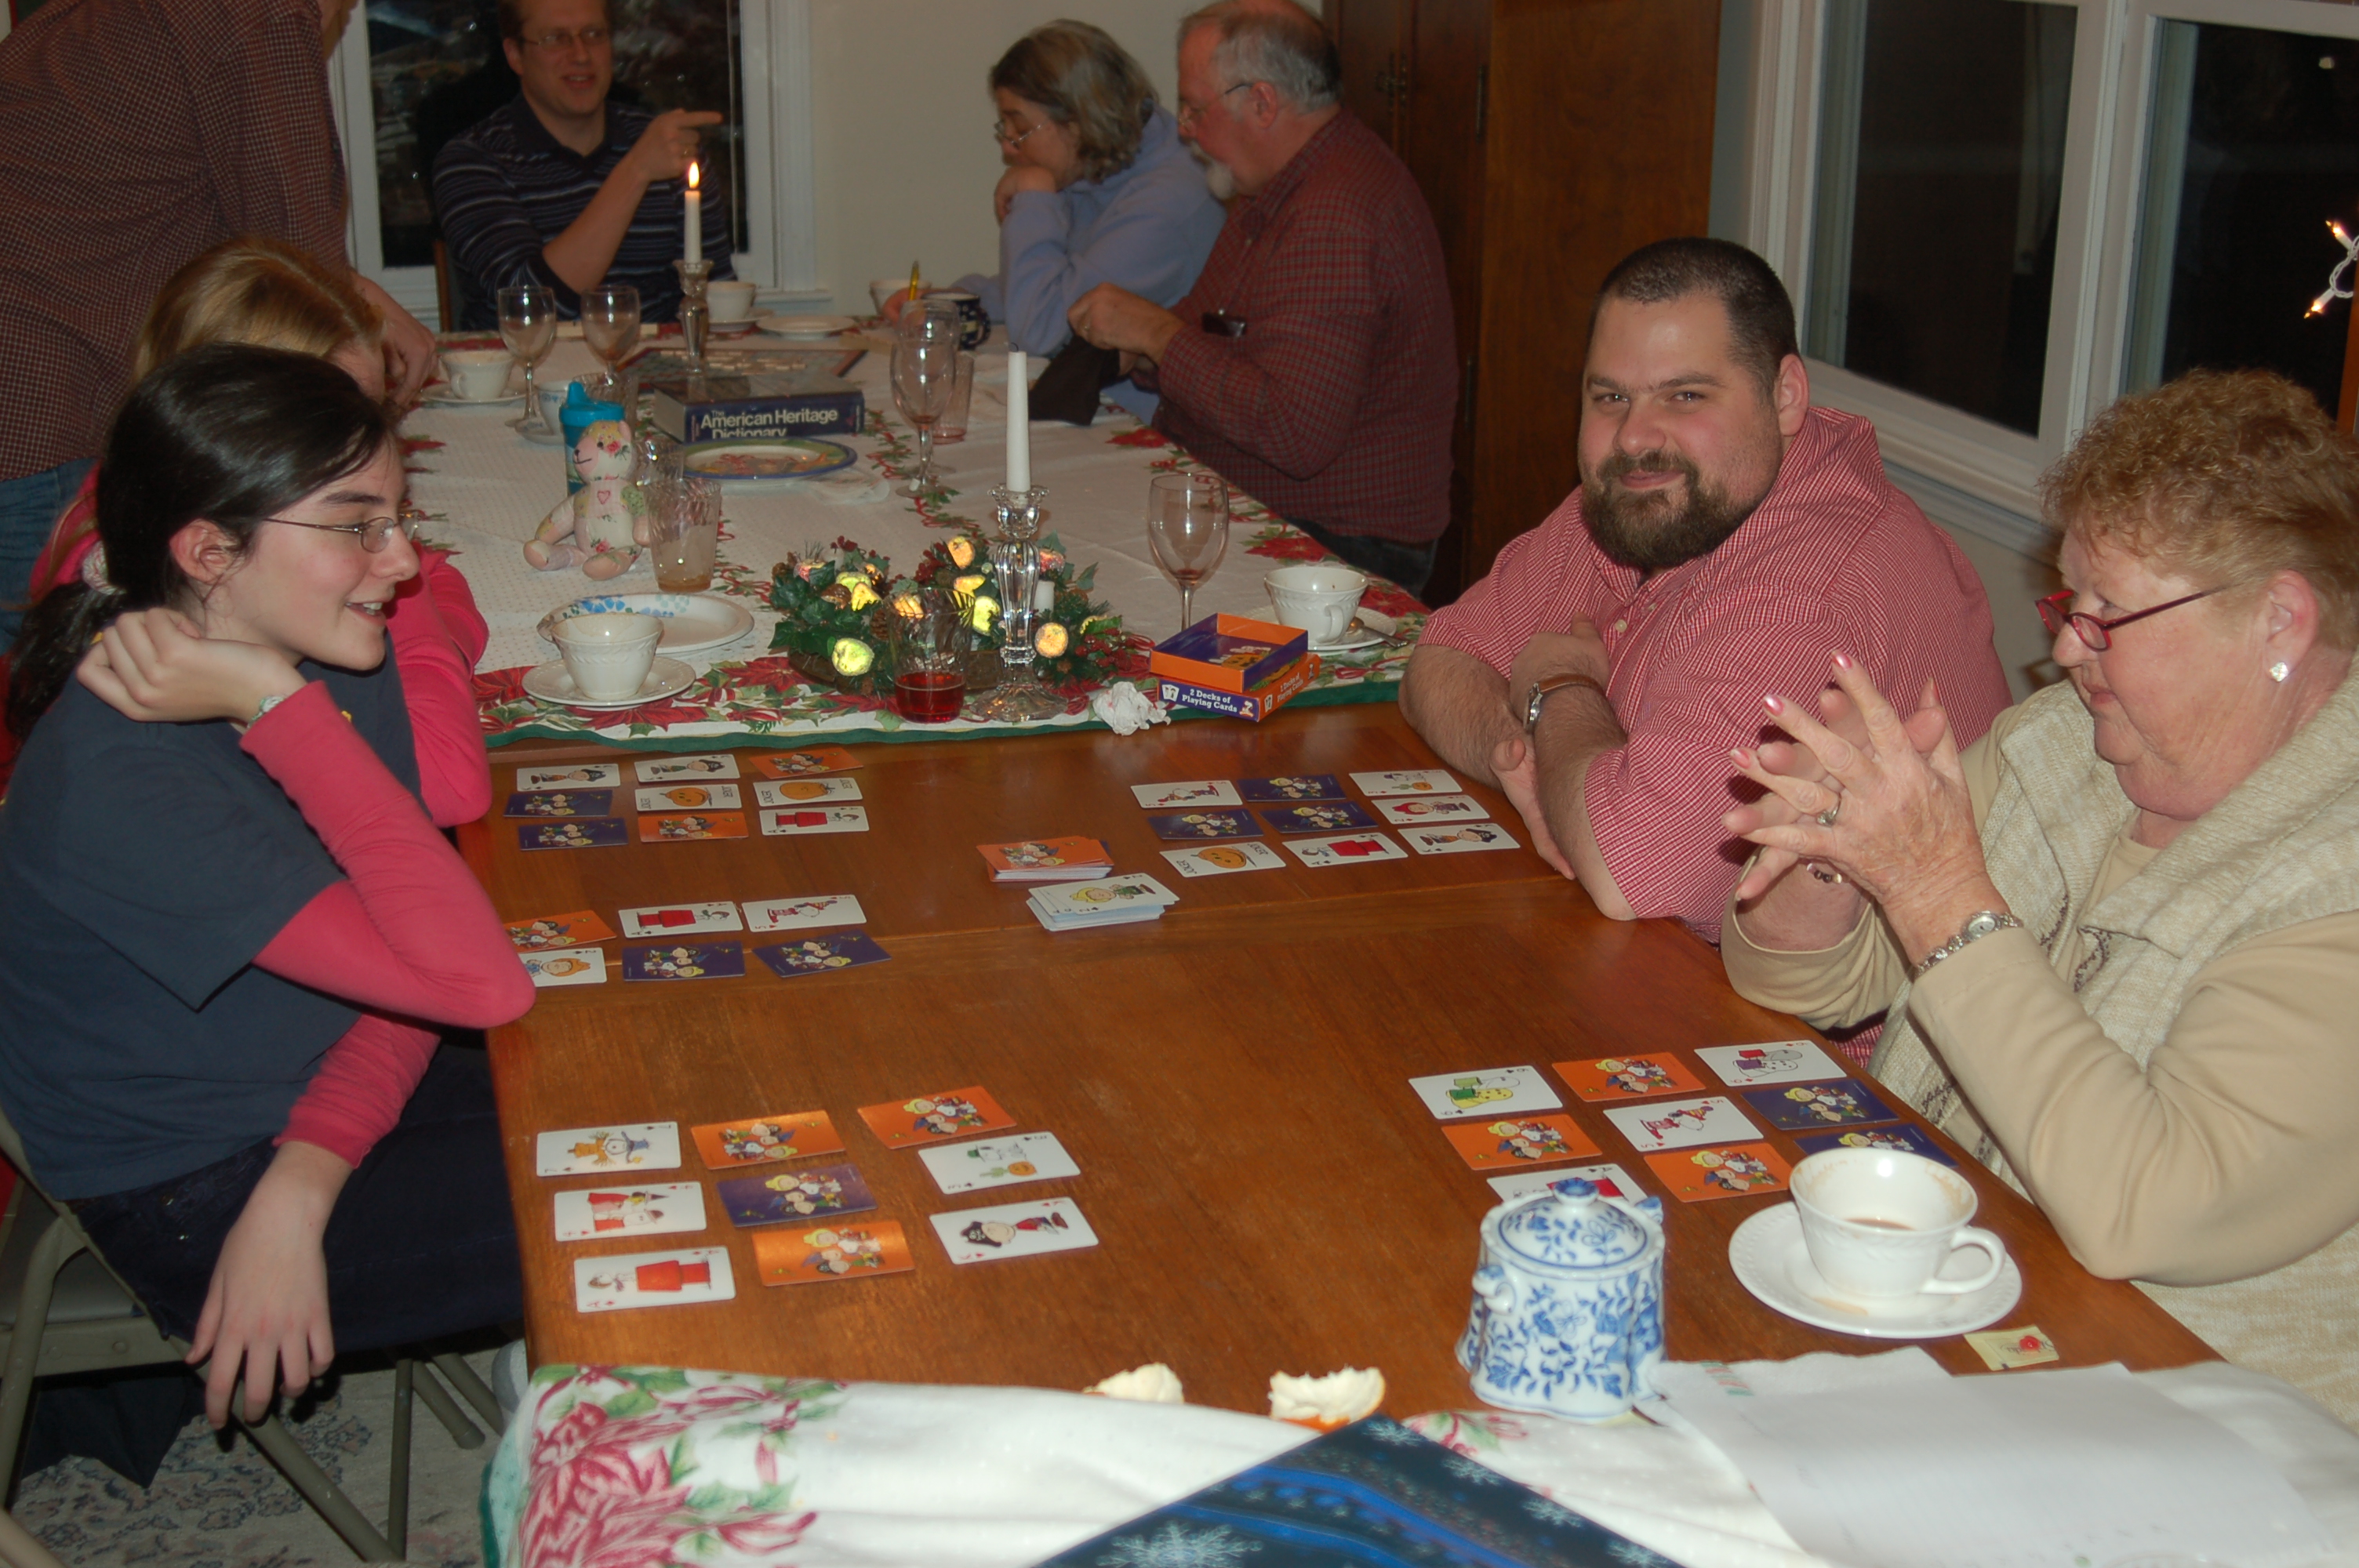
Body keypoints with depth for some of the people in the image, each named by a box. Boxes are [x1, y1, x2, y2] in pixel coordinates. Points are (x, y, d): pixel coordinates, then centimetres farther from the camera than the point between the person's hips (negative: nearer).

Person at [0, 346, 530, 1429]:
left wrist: (303, 1183, -23)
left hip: (322, 1096, 7)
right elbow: (480, 983, -37)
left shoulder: (346, 648, -9)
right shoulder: (117, 787, -33)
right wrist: (281, 708, -37)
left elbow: (425, 948, -8)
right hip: (193, 1201, -7)